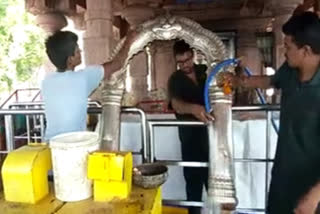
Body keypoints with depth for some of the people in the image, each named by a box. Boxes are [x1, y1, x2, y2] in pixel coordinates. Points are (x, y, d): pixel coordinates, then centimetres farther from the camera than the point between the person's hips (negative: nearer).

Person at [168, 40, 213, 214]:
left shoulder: (205, 71, 4)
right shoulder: (175, 80, -7)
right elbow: (177, 105, -25)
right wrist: (193, 108, -47)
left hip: (212, 131, 3)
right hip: (191, 136, -3)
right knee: (194, 179, 5)